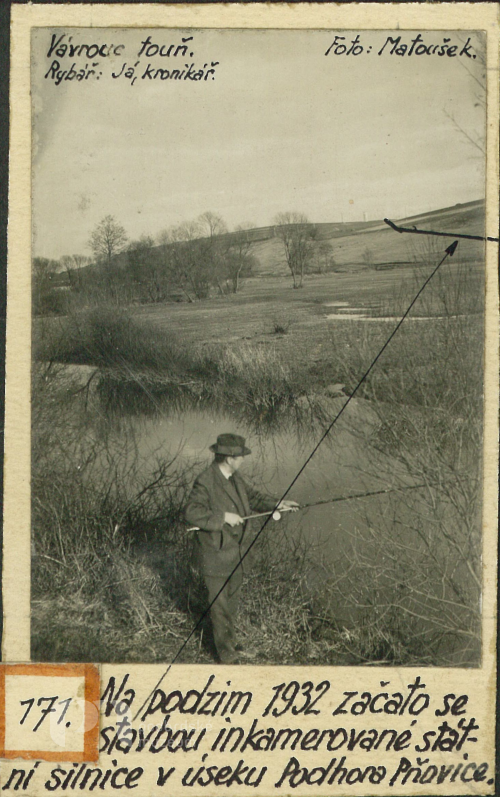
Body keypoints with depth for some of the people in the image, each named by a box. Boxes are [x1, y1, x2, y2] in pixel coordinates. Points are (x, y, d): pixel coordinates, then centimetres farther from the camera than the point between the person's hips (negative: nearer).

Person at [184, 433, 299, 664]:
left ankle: (229, 642, 40)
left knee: (232, 600, 22)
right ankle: (227, 655, 13)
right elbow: (192, 512, -30)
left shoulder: (234, 477, 5)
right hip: (216, 556, -9)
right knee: (220, 605, 2)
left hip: (236, 553, 9)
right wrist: (223, 517, -31)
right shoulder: (205, 482, -23)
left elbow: (252, 496, 17)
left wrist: (277, 504, 6)